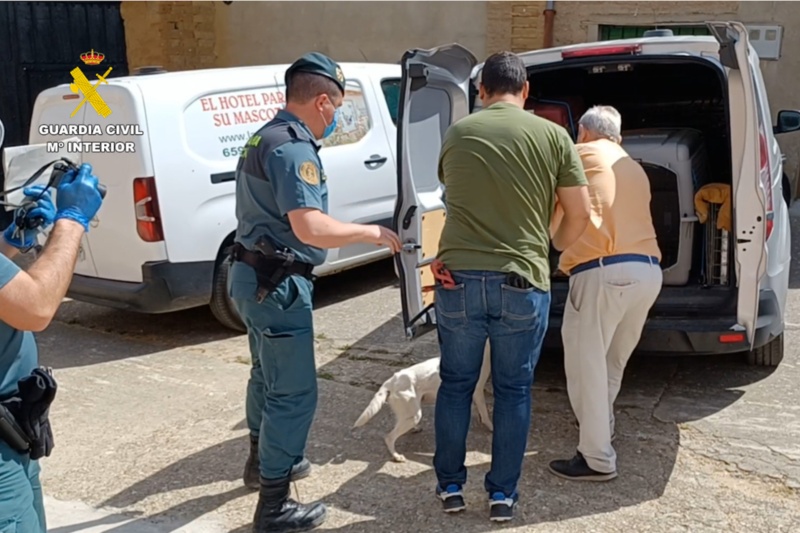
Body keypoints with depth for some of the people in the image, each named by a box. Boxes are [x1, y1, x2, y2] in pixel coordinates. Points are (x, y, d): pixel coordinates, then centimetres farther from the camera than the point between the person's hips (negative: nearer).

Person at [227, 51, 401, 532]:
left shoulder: (266, 137, 13)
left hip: (256, 275, 11)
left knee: (269, 376, 25)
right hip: (278, 283, -11)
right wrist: (371, 232, -18)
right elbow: (311, 228, -30)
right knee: (294, 393, -2)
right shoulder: (293, 147, -20)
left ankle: (263, 462, 44)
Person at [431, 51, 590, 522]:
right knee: (514, 390, 13)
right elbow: (580, 213, 3)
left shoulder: (456, 134, 6)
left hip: (459, 277, 2)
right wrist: (558, 245, 23)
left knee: (456, 384, 16)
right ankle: (503, 494, 22)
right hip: (522, 280, -1)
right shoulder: (552, 135, 0)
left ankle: (450, 486, 27)